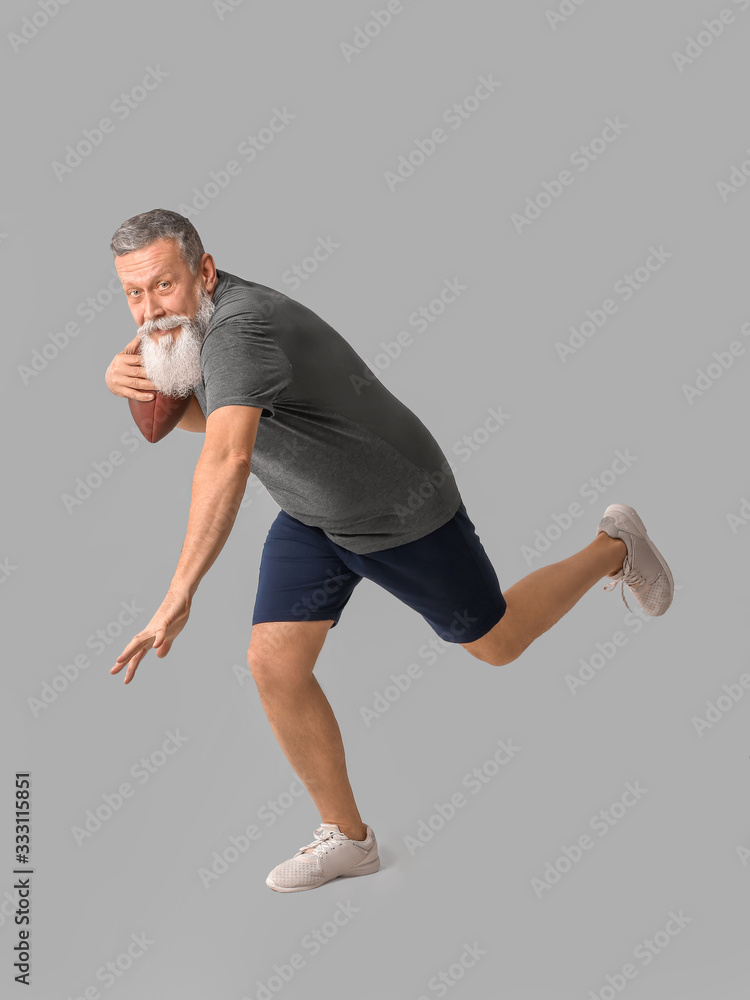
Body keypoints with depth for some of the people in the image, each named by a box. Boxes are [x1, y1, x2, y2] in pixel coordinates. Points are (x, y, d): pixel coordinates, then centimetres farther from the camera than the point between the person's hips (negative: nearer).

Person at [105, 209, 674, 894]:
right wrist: (130, 376, -10)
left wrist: (178, 596, -57)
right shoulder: (198, 317, -6)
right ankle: (347, 837, 15)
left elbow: (227, 460, -52)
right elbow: (202, 414, 11)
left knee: (497, 643, 13)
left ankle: (613, 549, 39)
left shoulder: (239, 330, -36)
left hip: (403, 513, -8)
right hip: (311, 518, 8)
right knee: (276, 665, -3)